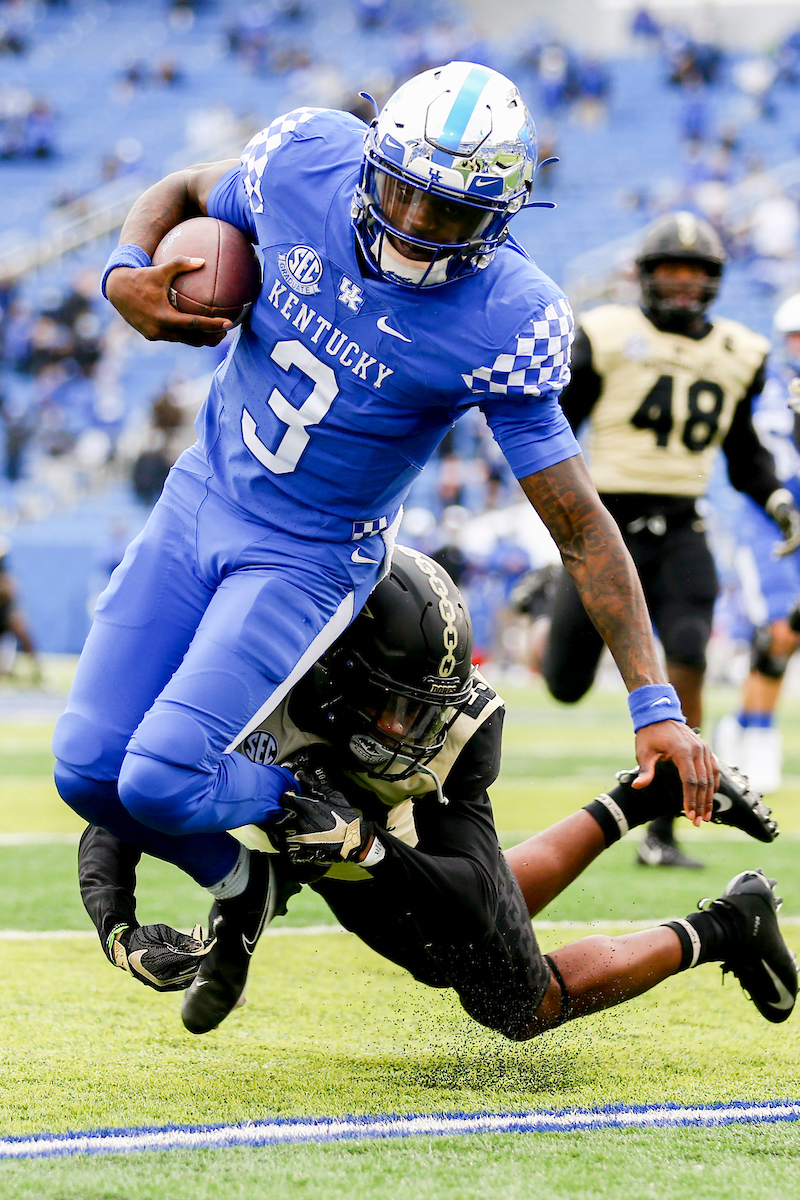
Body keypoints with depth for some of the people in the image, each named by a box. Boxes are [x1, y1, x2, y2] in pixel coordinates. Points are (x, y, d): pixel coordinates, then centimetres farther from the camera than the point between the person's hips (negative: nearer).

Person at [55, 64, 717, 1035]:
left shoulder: (501, 326, -24)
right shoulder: (307, 160, -15)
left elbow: (580, 528, -17)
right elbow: (179, 195, 8)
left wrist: (655, 705, -19)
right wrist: (127, 272, -15)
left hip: (308, 556, -4)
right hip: (200, 497, 4)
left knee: (162, 784, -19)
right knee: (88, 773, -1)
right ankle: (236, 884, 28)